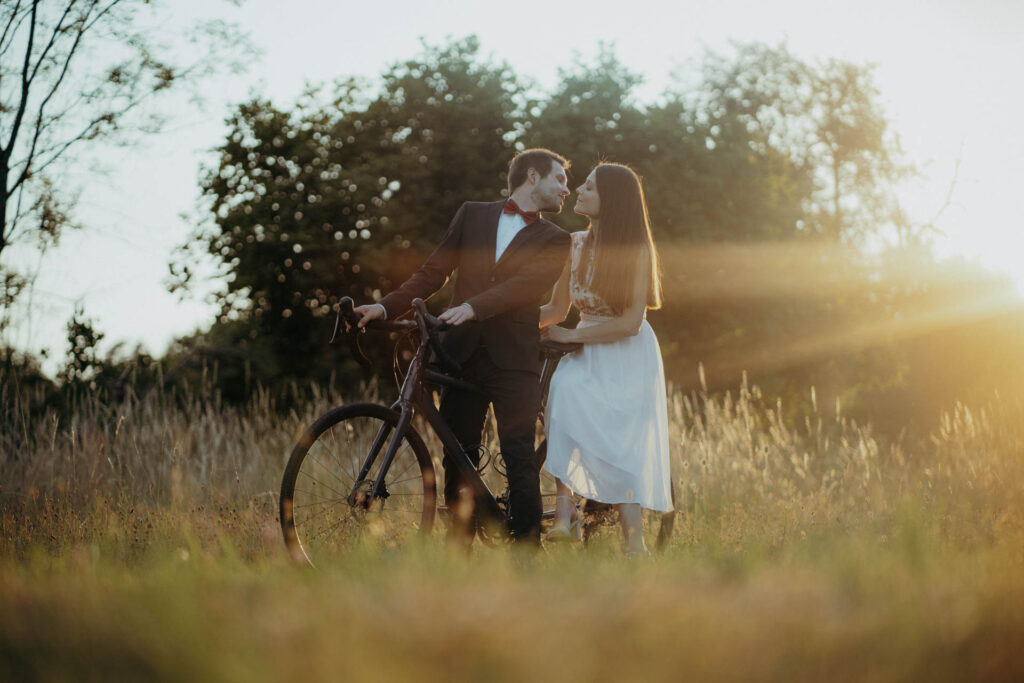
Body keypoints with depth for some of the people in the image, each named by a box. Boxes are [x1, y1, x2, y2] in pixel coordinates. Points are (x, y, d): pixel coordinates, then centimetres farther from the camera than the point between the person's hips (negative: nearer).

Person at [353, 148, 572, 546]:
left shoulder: (554, 240, 11)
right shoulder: (473, 215, 17)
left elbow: (528, 283, -8)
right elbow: (434, 272, 15)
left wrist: (473, 305, -25)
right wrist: (386, 307, 0)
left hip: (514, 360, -2)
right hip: (463, 353, 2)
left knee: (520, 457, -9)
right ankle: (460, 547, 12)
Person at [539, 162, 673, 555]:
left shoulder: (636, 249, -13)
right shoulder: (575, 244, 2)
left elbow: (630, 323, -18)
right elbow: (556, 310, 7)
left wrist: (569, 336, -16)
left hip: (627, 360, -4)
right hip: (586, 358, 4)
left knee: (623, 448, -13)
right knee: (563, 392, -27)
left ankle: (635, 545, -6)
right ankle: (564, 509, -30)